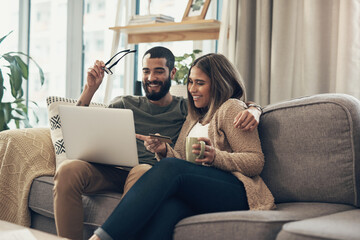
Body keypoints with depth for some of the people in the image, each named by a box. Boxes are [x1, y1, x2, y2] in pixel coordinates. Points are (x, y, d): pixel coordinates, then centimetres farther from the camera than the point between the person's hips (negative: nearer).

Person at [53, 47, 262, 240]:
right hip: (114, 171, 3)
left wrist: (252, 111, -11)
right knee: (68, 170, -29)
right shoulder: (125, 104, 24)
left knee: (142, 172, -40)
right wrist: (90, 89, 7)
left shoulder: (187, 109, 17)